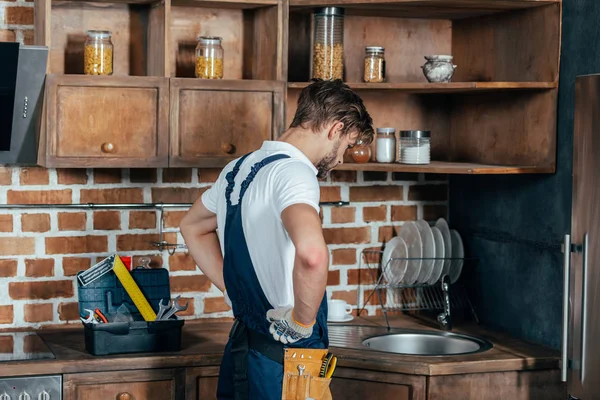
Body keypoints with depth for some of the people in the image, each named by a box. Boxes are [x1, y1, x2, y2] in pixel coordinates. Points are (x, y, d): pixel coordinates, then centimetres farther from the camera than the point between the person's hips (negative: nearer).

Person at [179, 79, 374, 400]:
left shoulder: (239, 168, 10)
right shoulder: (293, 172, -18)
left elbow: (192, 227, 28)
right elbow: (311, 254, -39)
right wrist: (302, 322, -22)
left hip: (241, 346, 9)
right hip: (283, 359, -9)